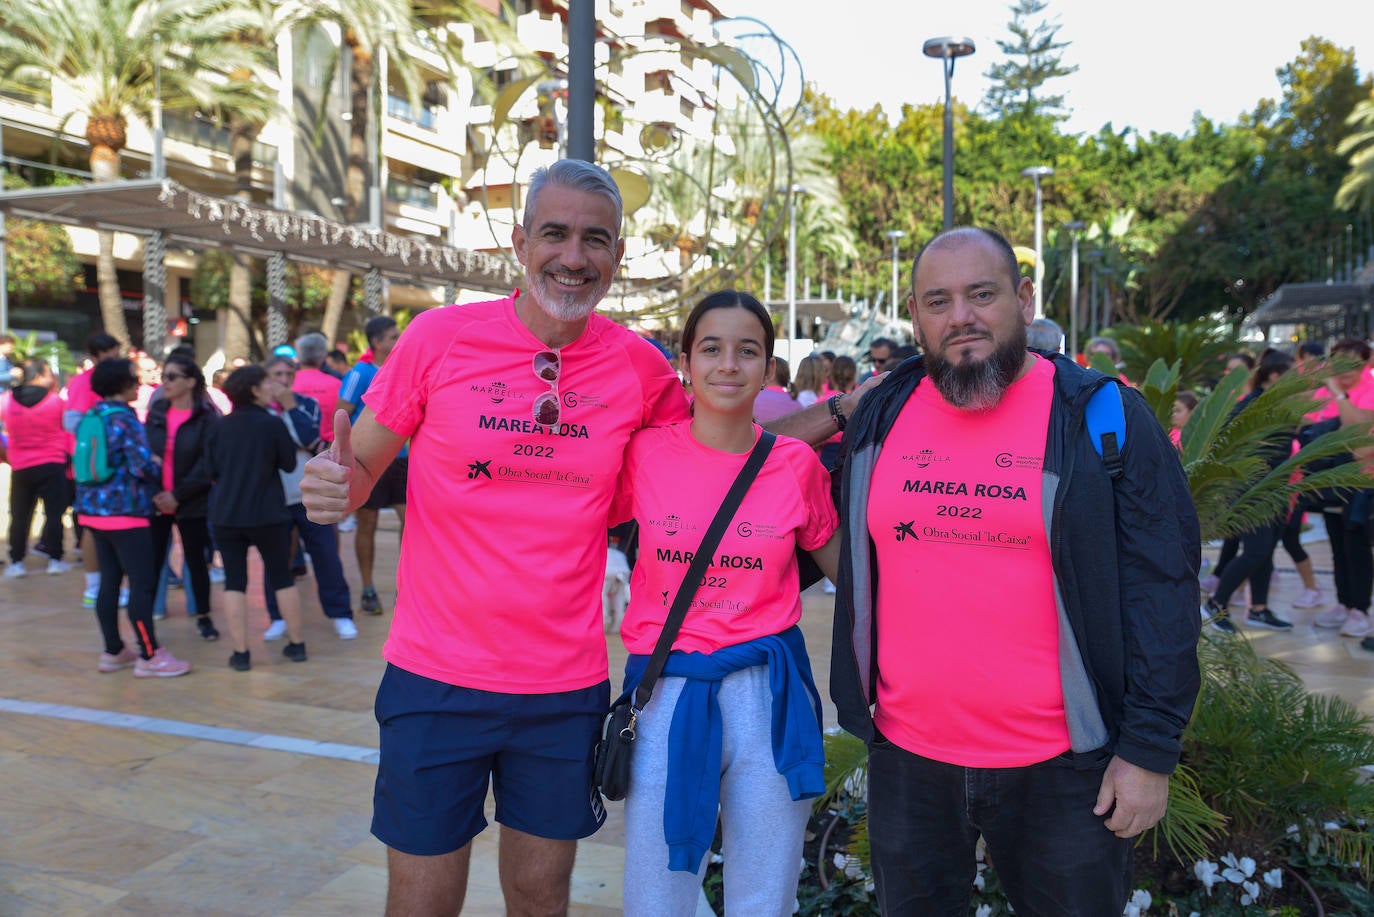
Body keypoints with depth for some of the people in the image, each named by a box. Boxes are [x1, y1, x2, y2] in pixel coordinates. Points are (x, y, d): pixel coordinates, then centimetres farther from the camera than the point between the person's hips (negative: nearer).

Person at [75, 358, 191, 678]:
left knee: (109, 581, 13)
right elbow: (143, 465, -19)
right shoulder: (124, 418, -14)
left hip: (93, 507, 9)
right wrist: (160, 471, 2)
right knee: (143, 582, -4)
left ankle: (113, 652, 20)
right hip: (123, 510, -9)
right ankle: (149, 657, -2)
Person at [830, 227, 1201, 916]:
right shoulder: (881, 417, 3)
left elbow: (1162, 590, -8)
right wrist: (858, 702, 11)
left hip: (1063, 768, -3)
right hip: (906, 756, 3)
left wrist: (1151, 748, -10)